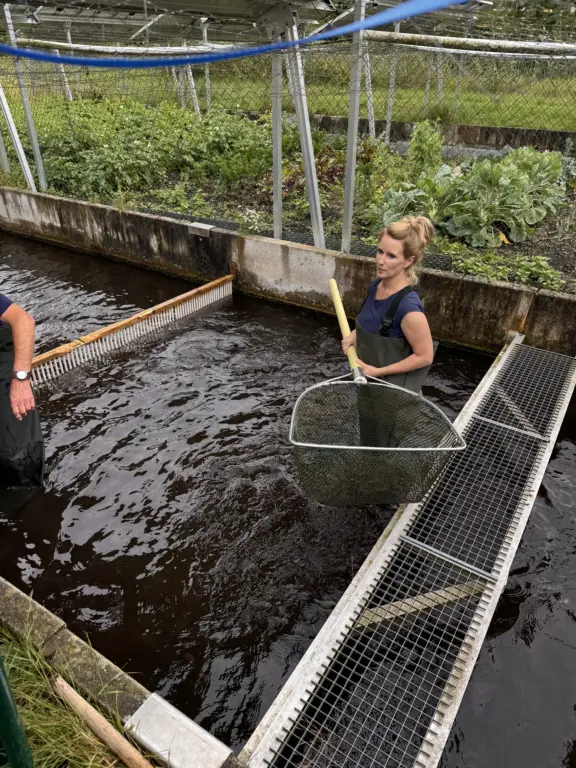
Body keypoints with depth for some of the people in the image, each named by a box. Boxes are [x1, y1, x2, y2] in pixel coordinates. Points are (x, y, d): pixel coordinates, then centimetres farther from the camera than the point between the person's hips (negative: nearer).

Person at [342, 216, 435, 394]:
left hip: (394, 385, -7)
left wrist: (378, 371, -20)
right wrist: (355, 335, -2)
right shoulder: (376, 285, -8)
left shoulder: (408, 307, -31)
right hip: (369, 376, 8)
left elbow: (424, 356, -22)